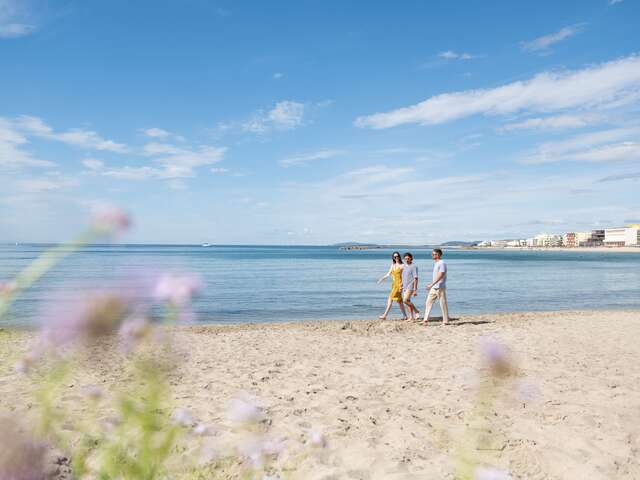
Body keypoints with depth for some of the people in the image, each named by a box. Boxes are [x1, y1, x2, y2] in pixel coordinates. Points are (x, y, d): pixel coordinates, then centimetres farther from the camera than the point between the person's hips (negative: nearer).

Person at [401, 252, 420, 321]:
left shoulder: (413, 266, -11)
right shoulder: (404, 266, 13)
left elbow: (415, 279, -15)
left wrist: (415, 290, -19)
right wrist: (401, 286, 17)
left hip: (410, 287, -8)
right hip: (405, 287, 8)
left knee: (405, 300, -19)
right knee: (408, 301, 7)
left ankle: (416, 311, -3)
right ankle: (412, 317, 11)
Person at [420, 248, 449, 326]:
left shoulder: (442, 263, -14)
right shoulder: (435, 263, 15)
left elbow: (440, 276, -22)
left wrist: (431, 284, -26)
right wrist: (431, 284, 24)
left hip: (440, 287, -9)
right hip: (433, 287, 9)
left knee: (443, 304, 0)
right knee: (428, 302, 5)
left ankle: (445, 321, 9)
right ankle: (426, 320, 6)